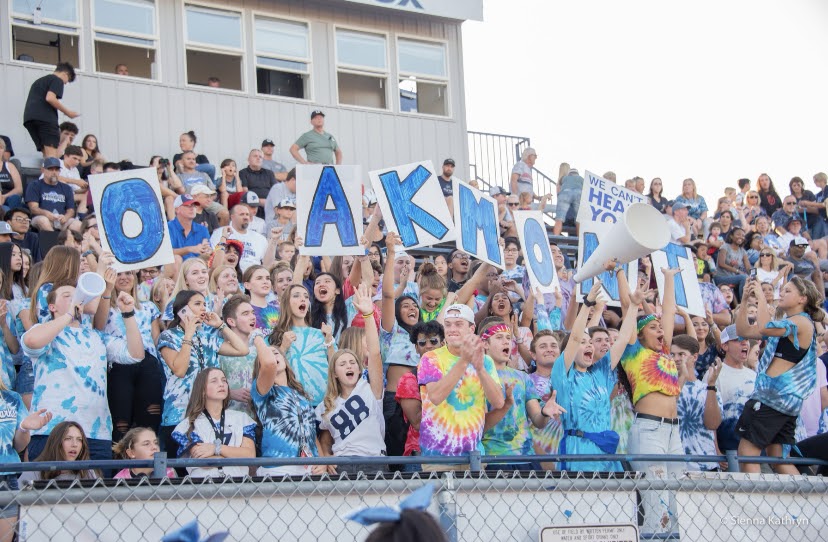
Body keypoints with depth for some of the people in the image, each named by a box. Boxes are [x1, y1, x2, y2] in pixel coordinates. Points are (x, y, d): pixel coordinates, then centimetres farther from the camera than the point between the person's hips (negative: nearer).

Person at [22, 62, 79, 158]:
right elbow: (50, 98, -12)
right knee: (52, 153, -16)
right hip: (45, 117, -8)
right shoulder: (57, 80, 5)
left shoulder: (39, 81, 31)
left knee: (46, 153, 3)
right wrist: (67, 112, -3)